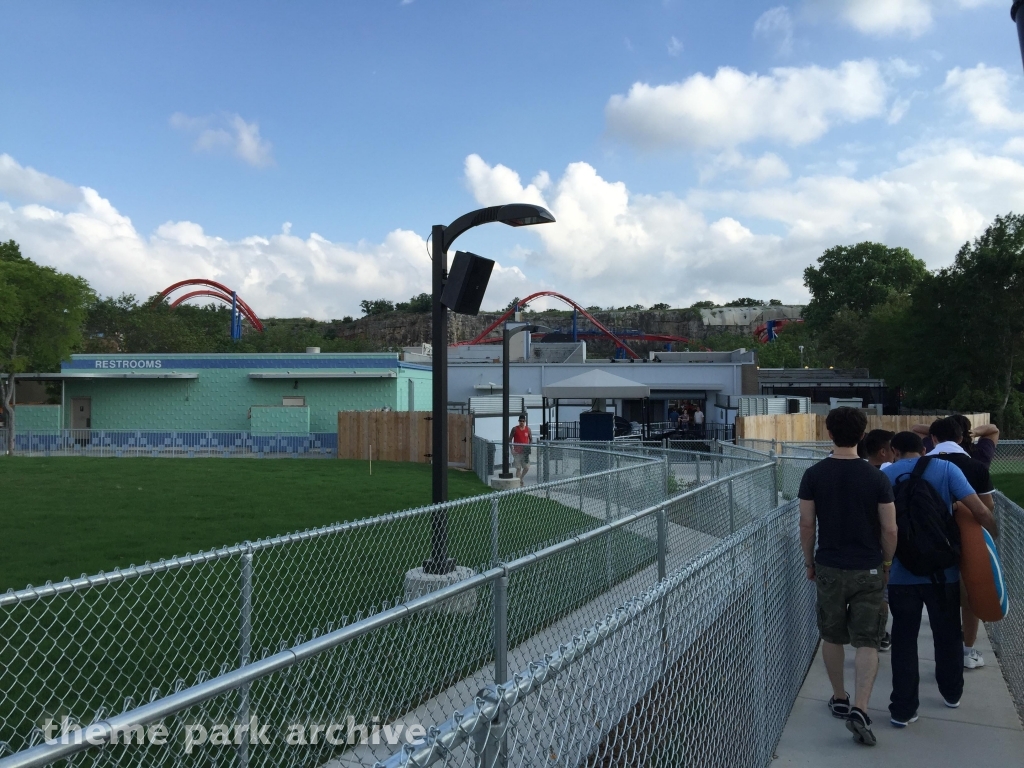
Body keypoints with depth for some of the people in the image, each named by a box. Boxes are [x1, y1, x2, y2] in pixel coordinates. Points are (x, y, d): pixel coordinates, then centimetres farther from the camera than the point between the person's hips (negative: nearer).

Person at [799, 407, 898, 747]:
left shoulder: (814, 475, -7)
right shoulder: (877, 478, -9)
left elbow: (806, 524, -4)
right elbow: (890, 530, -6)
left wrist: (809, 562, 9)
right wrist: (886, 563, 10)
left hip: (829, 568, 1)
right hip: (868, 570, -1)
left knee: (832, 637, 17)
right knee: (867, 642, 5)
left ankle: (839, 699, 29)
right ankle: (859, 709, -6)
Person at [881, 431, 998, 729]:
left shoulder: (885, 476, 0)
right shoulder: (945, 469, -3)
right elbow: (979, 510, -12)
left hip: (901, 574, -1)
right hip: (943, 571, 1)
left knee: (904, 640, 7)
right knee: (947, 634, 20)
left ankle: (903, 709, 9)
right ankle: (952, 692, 39)